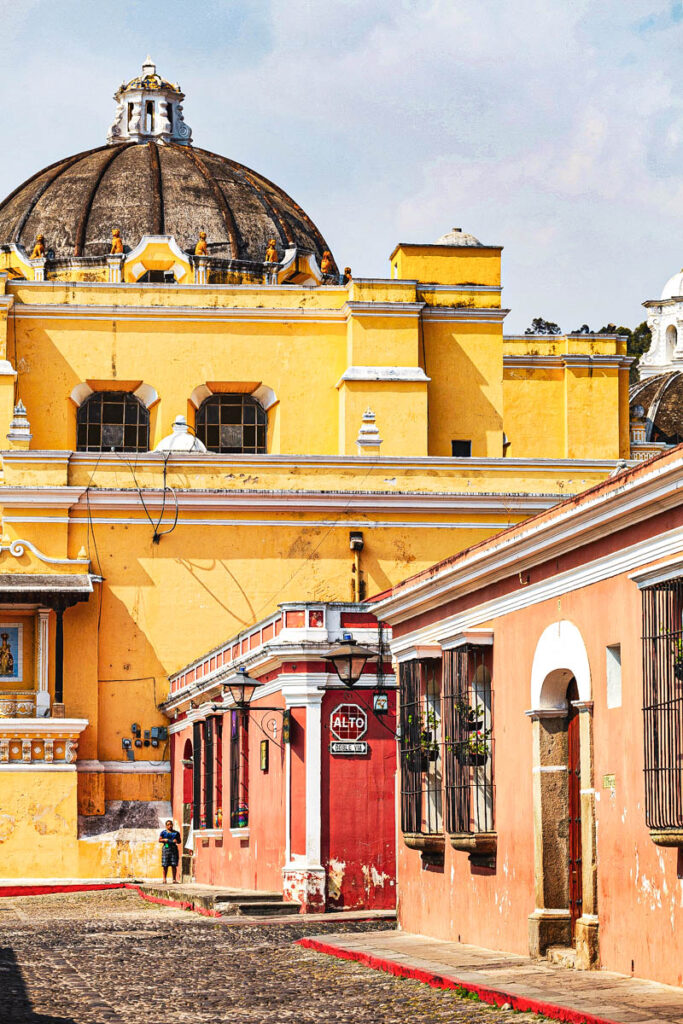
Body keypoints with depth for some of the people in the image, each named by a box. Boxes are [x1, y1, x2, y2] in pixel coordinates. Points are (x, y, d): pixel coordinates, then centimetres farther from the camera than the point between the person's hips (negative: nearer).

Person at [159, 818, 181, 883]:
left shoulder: (176, 833, 12)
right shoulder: (163, 832, 9)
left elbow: (179, 841, 15)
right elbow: (159, 840, 8)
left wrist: (176, 841, -7)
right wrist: (164, 840, -11)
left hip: (174, 849, 1)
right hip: (166, 848, -1)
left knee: (174, 865, -4)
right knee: (165, 865, -3)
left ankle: (174, 879, -1)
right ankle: (164, 879, 4)